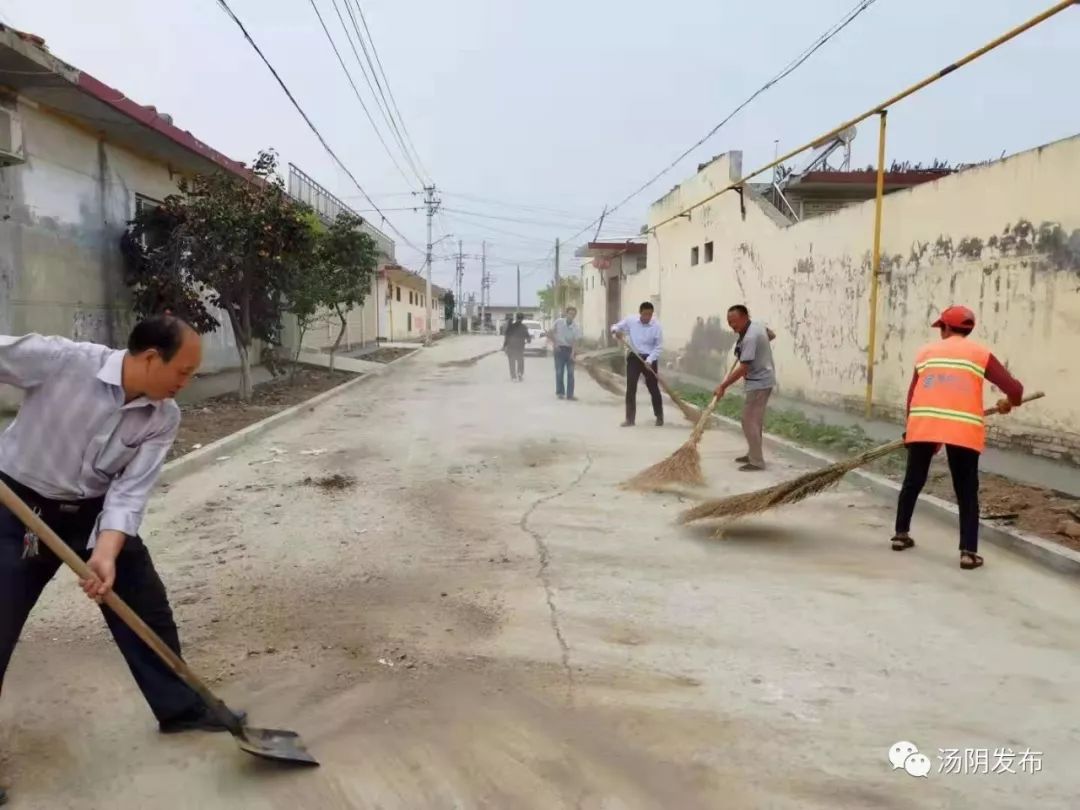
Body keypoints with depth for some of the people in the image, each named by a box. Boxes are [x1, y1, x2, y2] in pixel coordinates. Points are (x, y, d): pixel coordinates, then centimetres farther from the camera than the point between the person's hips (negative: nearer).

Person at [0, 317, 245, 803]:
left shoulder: (164, 418, -13)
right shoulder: (61, 360, -26)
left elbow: (131, 491, -17)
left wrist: (107, 553, -31)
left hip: (96, 511, 4)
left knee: (147, 607, 7)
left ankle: (180, 709, 25)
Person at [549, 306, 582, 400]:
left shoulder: (577, 326, -8)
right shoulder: (558, 322, -8)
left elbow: (575, 341, -15)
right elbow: (550, 333, 2)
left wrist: (573, 353, -26)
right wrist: (555, 343, -5)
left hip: (570, 349, 1)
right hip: (560, 348, -1)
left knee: (570, 372, -1)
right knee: (559, 371, 1)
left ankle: (570, 394, 2)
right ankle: (560, 392, 13)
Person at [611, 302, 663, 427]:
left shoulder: (656, 325, -12)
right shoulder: (630, 320, -6)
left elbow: (658, 346, -8)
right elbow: (617, 326, 8)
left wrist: (649, 360, -20)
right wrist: (615, 330, -17)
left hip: (649, 359, -2)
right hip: (634, 357, 2)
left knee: (653, 388, 4)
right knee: (631, 388, -1)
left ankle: (659, 417, 20)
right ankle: (630, 419, 6)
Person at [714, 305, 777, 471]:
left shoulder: (749, 338, -27)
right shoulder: (758, 324, 3)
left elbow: (743, 368, -29)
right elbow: (771, 335, 25)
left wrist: (723, 386, -26)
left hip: (758, 383, -11)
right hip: (762, 380, 11)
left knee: (749, 422, -8)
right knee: (755, 420, 19)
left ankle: (757, 462, -4)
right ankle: (753, 454, 29)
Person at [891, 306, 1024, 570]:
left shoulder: (926, 351, 18)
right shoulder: (980, 354, 11)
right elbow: (1014, 388, 6)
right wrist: (1009, 403, 28)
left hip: (923, 423, 2)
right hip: (963, 429, -2)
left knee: (912, 482, 18)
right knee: (967, 492, 8)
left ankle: (901, 534, 29)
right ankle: (968, 552, 5)